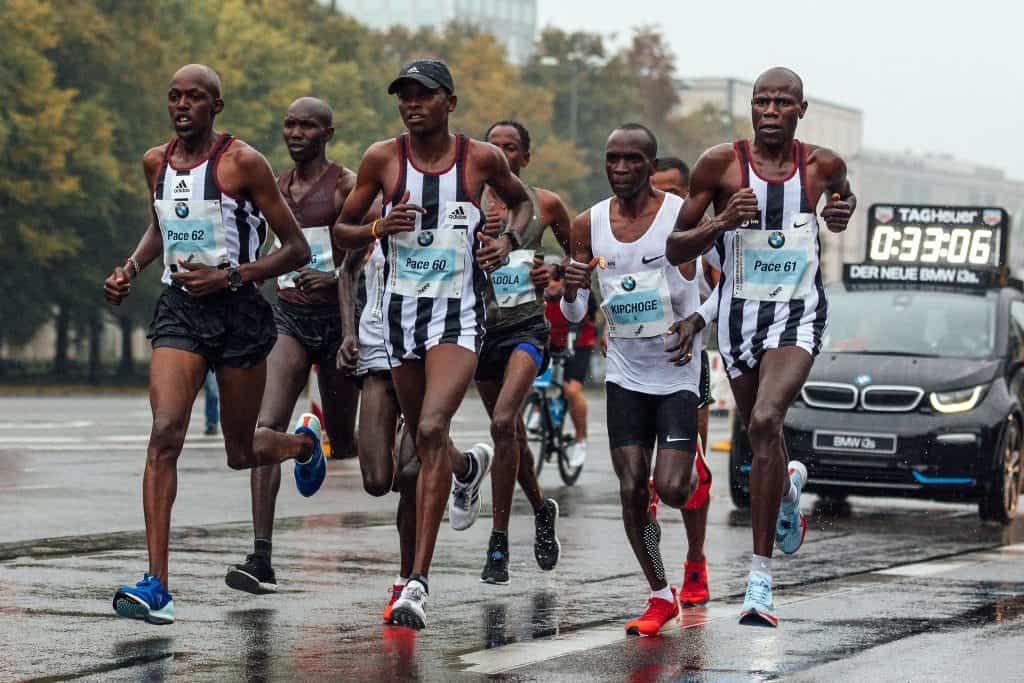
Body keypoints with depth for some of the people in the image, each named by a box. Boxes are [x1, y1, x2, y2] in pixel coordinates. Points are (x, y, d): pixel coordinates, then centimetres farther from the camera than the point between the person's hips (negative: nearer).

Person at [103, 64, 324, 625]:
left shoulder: (243, 162, -9)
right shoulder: (156, 162, 7)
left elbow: (297, 250, -7)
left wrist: (228, 276, -18)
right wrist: (131, 268, 10)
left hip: (237, 311, -3)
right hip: (178, 309, 3)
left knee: (241, 455, 10)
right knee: (164, 436, -18)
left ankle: (304, 442, 48)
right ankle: (156, 585, -22)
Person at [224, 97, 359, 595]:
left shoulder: (346, 185, -5)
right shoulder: (277, 188, 12)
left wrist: (336, 276, -26)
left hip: (338, 317, -4)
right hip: (289, 316, 4)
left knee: (343, 442, 5)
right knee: (266, 431, -16)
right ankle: (261, 558, -22)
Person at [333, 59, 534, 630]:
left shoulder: (481, 158, -3)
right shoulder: (382, 158, -1)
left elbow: (523, 202, 17)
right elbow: (342, 230, 8)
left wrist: (509, 240, -3)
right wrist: (379, 228, -13)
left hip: (459, 312, -3)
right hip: (403, 309, 4)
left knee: (432, 430, -23)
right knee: (424, 441, 18)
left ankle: (419, 579, -23)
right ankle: (469, 466, 58)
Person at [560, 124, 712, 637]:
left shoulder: (683, 215, -11)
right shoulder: (588, 225, -1)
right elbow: (574, 315, 5)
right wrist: (571, 290, -18)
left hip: (677, 371, -3)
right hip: (625, 373, 3)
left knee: (671, 489, -12)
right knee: (631, 490, -2)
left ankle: (695, 469, 25)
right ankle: (661, 598, 12)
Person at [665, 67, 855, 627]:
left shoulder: (822, 164, -1)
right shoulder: (721, 164, -6)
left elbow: (842, 191, 26)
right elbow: (675, 249, -2)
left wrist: (842, 212, 3)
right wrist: (721, 222, -19)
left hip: (798, 314, -2)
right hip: (739, 313, 2)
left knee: (766, 420, -25)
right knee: (761, 439, 16)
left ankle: (760, 578, -23)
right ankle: (790, 485, 57)